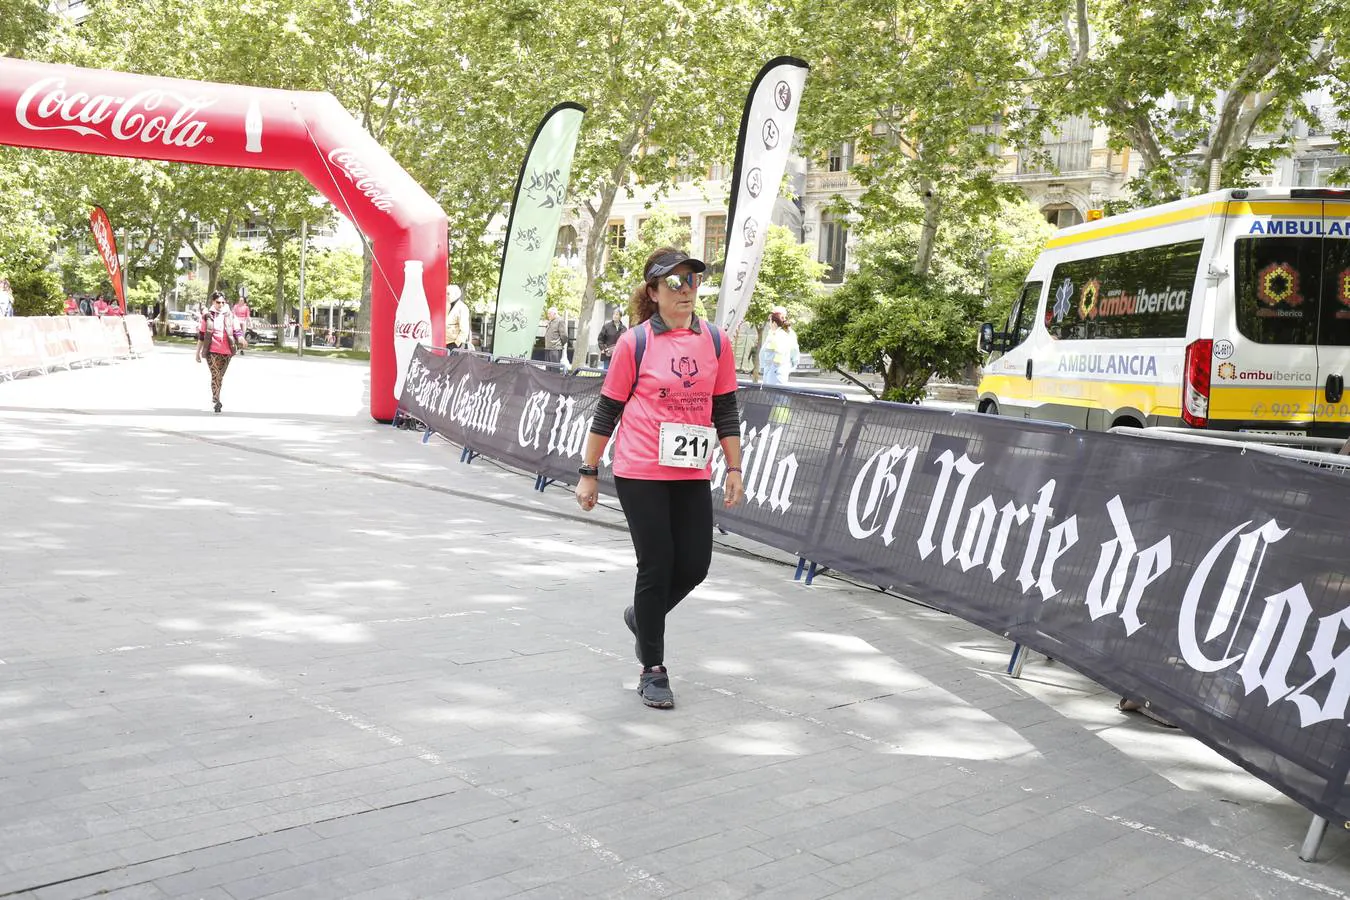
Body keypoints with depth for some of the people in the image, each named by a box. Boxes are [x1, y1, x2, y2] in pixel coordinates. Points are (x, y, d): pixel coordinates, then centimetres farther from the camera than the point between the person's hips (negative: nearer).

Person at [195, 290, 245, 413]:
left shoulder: (230, 316, 6)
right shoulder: (207, 316, 4)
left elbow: (237, 330, -2)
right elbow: (201, 335, 9)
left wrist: (241, 340, -24)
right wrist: (198, 352, 9)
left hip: (226, 351, 2)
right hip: (212, 350, -2)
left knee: (220, 376, 13)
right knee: (215, 375, -14)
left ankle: (215, 397, 31)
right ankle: (217, 401, -14)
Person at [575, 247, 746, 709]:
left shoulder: (716, 341, 5)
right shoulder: (635, 342, -5)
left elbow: (725, 411, 10)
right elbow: (607, 410, -1)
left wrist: (734, 469, 6)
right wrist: (588, 472, 0)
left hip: (692, 475, 4)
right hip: (640, 475, -4)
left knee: (694, 566, 5)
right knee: (657, 566, 0)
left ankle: (643, 616, 37)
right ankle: (653, 671, 16)